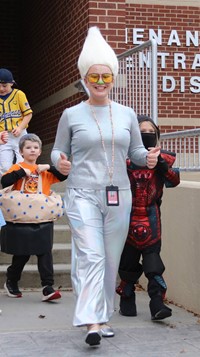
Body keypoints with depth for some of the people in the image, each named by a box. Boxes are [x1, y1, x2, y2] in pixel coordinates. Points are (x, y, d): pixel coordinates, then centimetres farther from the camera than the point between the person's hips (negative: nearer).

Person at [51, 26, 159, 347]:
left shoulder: (127, 114, 10)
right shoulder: (71, 115, 3)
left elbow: (136, 151, 16)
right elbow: (57, 150, 9)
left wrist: (148, 158, -7)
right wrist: (59, 162, -14)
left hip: (118, 196, 3)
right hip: (83, 195, -3)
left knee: (111, 259, 8)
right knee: (90, 256, -14)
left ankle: (103, 316, 20)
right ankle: (92, 322, -16)